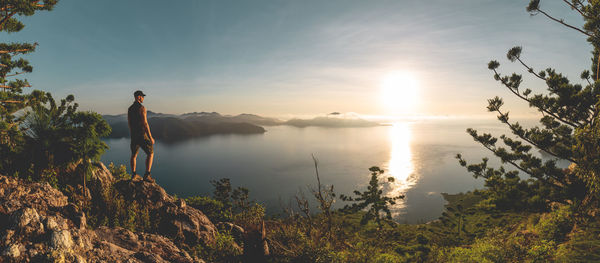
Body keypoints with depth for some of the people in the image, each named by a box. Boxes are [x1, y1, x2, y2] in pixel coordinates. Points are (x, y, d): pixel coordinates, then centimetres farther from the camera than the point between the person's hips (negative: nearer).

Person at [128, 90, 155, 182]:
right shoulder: (141, 108, -16)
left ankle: (134, 174, 25)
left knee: (134, 155, 18)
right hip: (142, 135, -8)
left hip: (133, 135, 8)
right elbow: (145, 123, -20)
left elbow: (129, 123, 18)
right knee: (150, 153, 2)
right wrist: (150, 137, -18)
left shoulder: (130, 109, 10)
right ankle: (147, 175, -4)